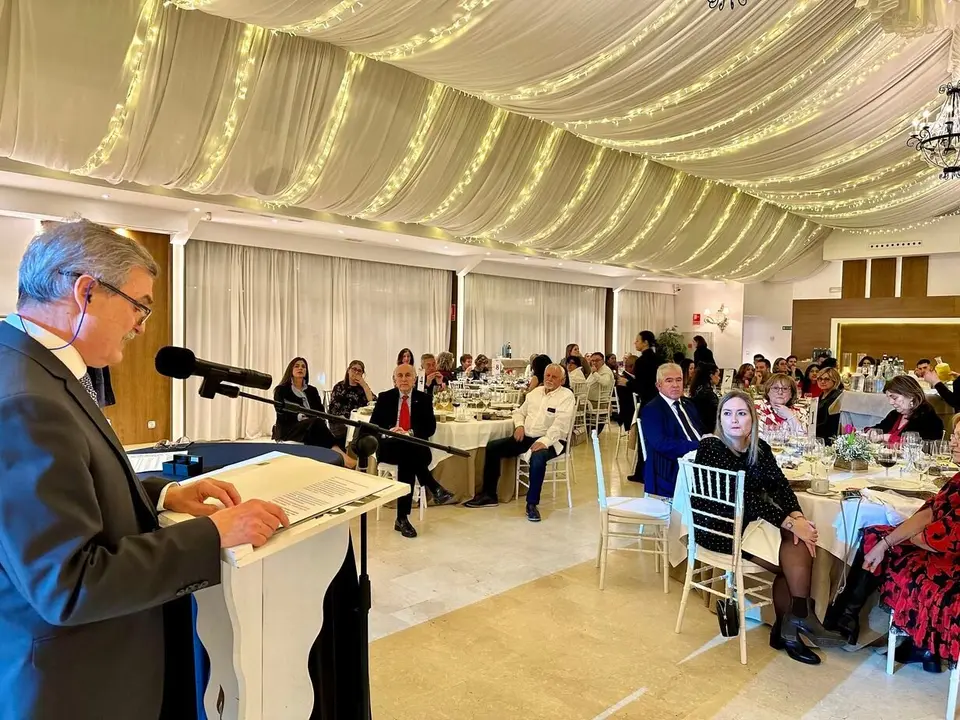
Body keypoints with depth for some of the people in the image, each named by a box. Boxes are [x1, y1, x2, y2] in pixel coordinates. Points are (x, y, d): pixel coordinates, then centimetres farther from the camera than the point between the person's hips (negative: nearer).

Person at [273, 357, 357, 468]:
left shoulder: (312, 390, 20)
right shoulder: (281, 390, 7)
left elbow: (321, 411, 9)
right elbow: (282, 414, -8)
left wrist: (318, 421, -15)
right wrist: (299, 416, -25)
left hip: (312, 429, 4)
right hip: (288, 430, -4)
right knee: (316, 422, -35)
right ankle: (342, 457, -54)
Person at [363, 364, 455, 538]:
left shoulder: (424, 399, 8)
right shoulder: (384, 397, 8)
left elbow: (430, 427, -1)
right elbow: (373, 424, 0)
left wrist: (410, 433, -19)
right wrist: (390, 430, -21)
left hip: (416, 448, 1)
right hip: (390, 447, 0)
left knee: (407, 459, -35)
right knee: (406, 448, -35)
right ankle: (434, 488, -31)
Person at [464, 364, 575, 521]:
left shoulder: (566, 396, -4)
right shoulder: (535, 392, 16)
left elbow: (560, 424, -17)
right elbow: (519, 412, 23)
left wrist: (544, 442, -29)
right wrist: (519, 425, 1)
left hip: (550, 440, -7)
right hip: (527, 437, 7)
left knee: (537, 457, -39)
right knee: (492, 447, -6)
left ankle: (532, 504, -26)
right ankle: (489, 495, 1)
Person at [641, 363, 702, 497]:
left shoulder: (687, 404, 21)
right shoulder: (651, 410, -3)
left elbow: (702, 432, 16)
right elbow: (661, 444, -17)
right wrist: (699, 446, -22)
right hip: (672, 471, -7)